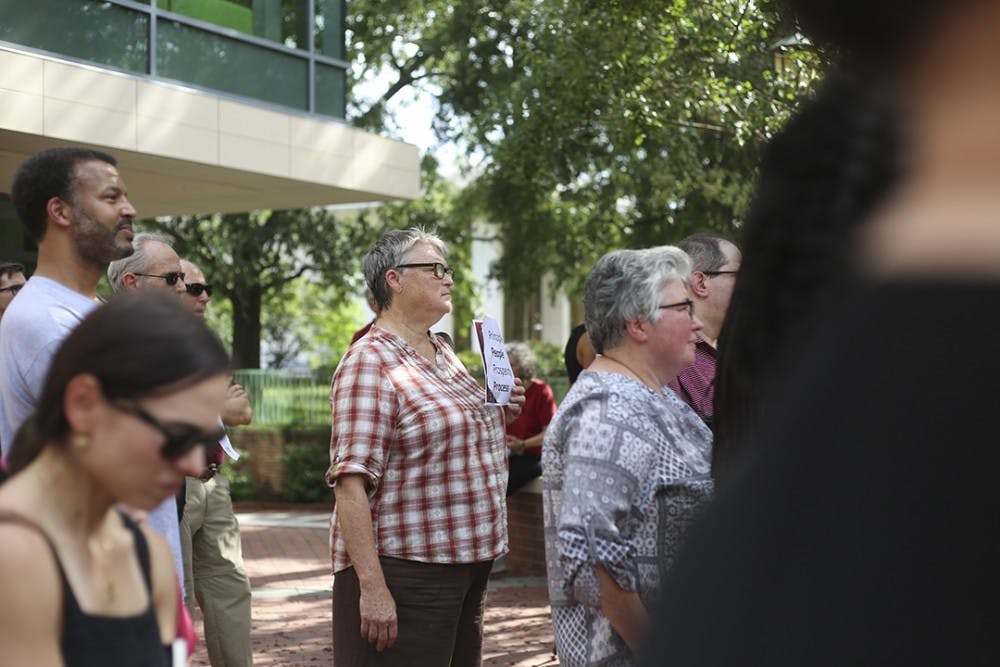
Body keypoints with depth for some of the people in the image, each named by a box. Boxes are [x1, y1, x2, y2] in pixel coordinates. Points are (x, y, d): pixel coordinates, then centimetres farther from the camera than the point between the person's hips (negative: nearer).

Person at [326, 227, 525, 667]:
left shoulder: (443, 354, 12)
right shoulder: (370, 361, -13)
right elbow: (351, 482, -20)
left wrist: (496, 413, 7)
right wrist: (372, 587, -26)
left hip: (469, 561, 9)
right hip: (404, 570, -8)